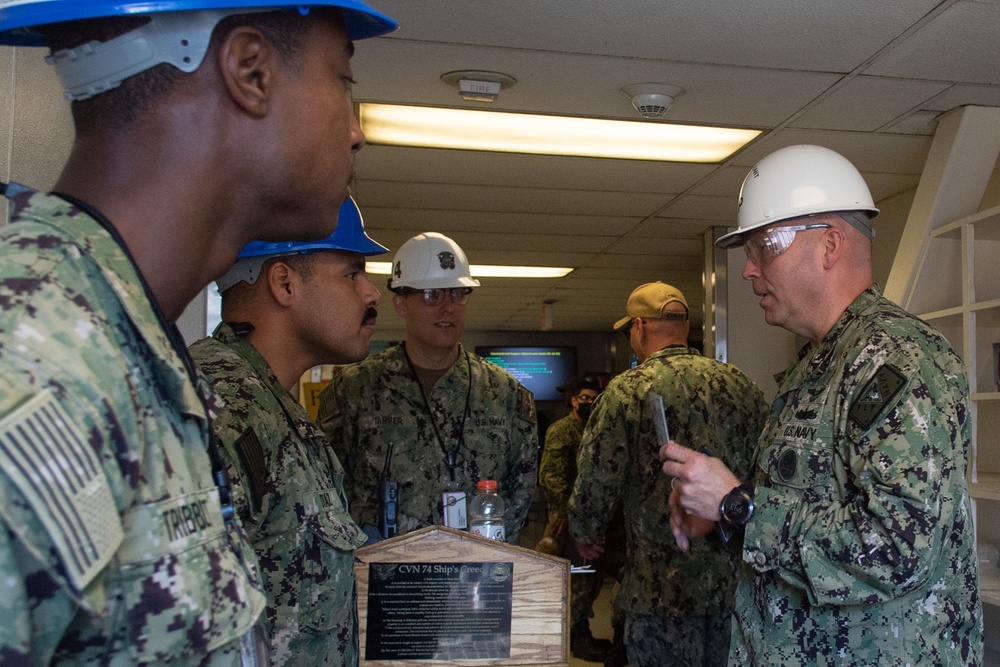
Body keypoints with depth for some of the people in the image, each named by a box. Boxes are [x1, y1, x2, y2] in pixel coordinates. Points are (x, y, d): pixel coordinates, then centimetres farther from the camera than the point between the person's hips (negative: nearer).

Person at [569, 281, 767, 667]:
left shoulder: (629, 391, -12)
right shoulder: (742, 386, 4)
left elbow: (596, 483, -12)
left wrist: (585, 535, 8)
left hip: (663, 590, -5)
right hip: (737, 581, 5)